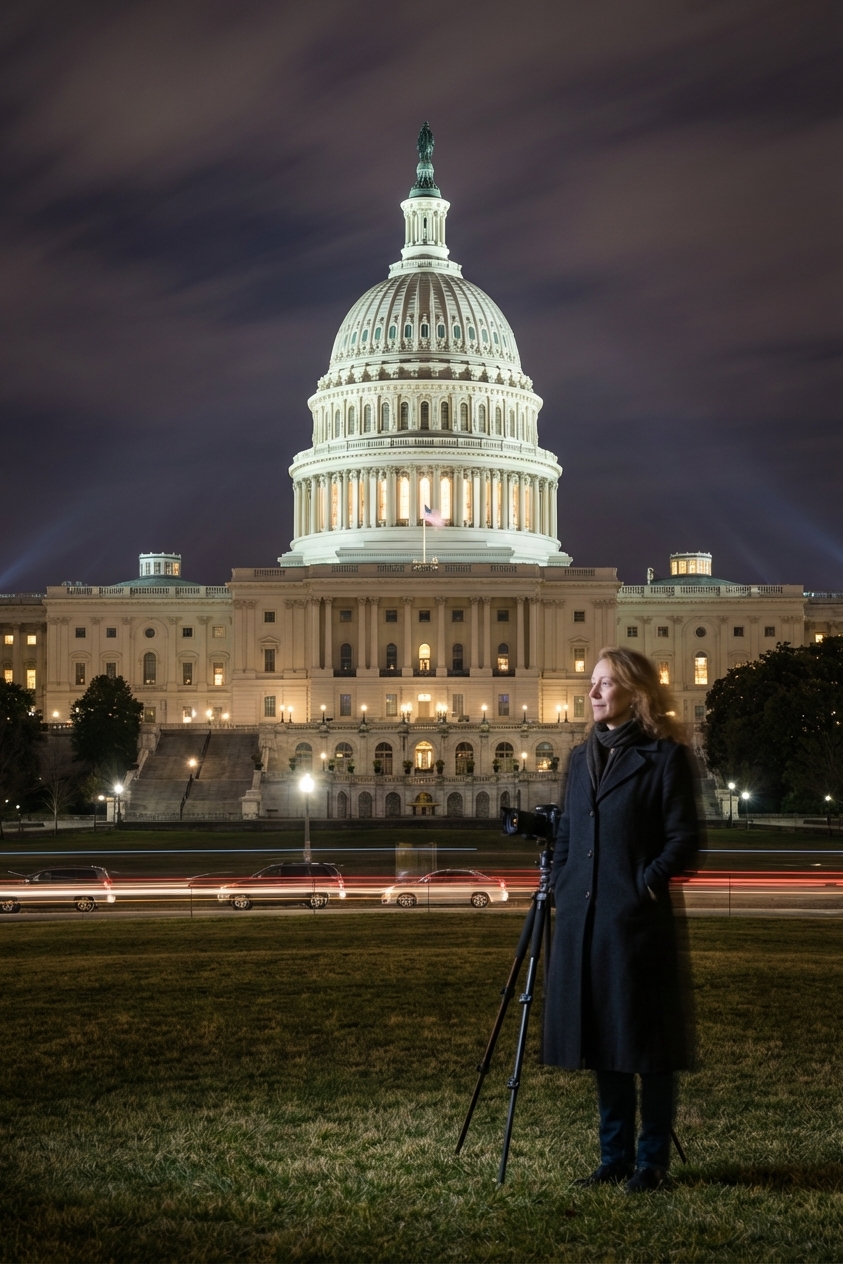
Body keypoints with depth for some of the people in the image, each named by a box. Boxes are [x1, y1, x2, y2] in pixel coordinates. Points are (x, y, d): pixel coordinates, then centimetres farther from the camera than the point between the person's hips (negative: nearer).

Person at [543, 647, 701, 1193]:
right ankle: (616, 1157, 21)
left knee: (647, 1044, 1)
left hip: (640, 922, -7)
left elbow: (684, 841, -7)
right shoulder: (582, 757, 15)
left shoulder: (665, 757, -5)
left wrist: (642, 886, -13)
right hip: (584, 921, 7)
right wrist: (563, 890, 10)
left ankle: (652, 1162, 10)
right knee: (603, 1044, 11)